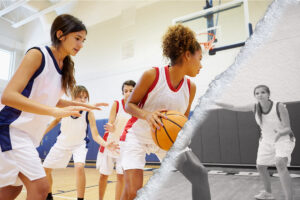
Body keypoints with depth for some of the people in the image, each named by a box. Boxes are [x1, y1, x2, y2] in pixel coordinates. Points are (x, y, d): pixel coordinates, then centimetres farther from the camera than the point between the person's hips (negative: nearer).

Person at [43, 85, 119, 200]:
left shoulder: (89, 113, -25)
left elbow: (95, 135, -25)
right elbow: (56, 121, 2)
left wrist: (106, 144, -44)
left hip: (79, 144, -3)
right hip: (62, 143, 4)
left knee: (79, 167, -30)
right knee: (45, 168, 11)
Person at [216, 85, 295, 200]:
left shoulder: (279, 106, -26)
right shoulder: (255, 107, -14)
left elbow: (288, 129, -23)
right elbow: (234, 108, -8)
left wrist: (281, 132, -47)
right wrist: (214, 102, -11)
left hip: (283, 139, -5)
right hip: (266, 141, 5)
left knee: (280, 164, -30)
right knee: (260, 167, 11)